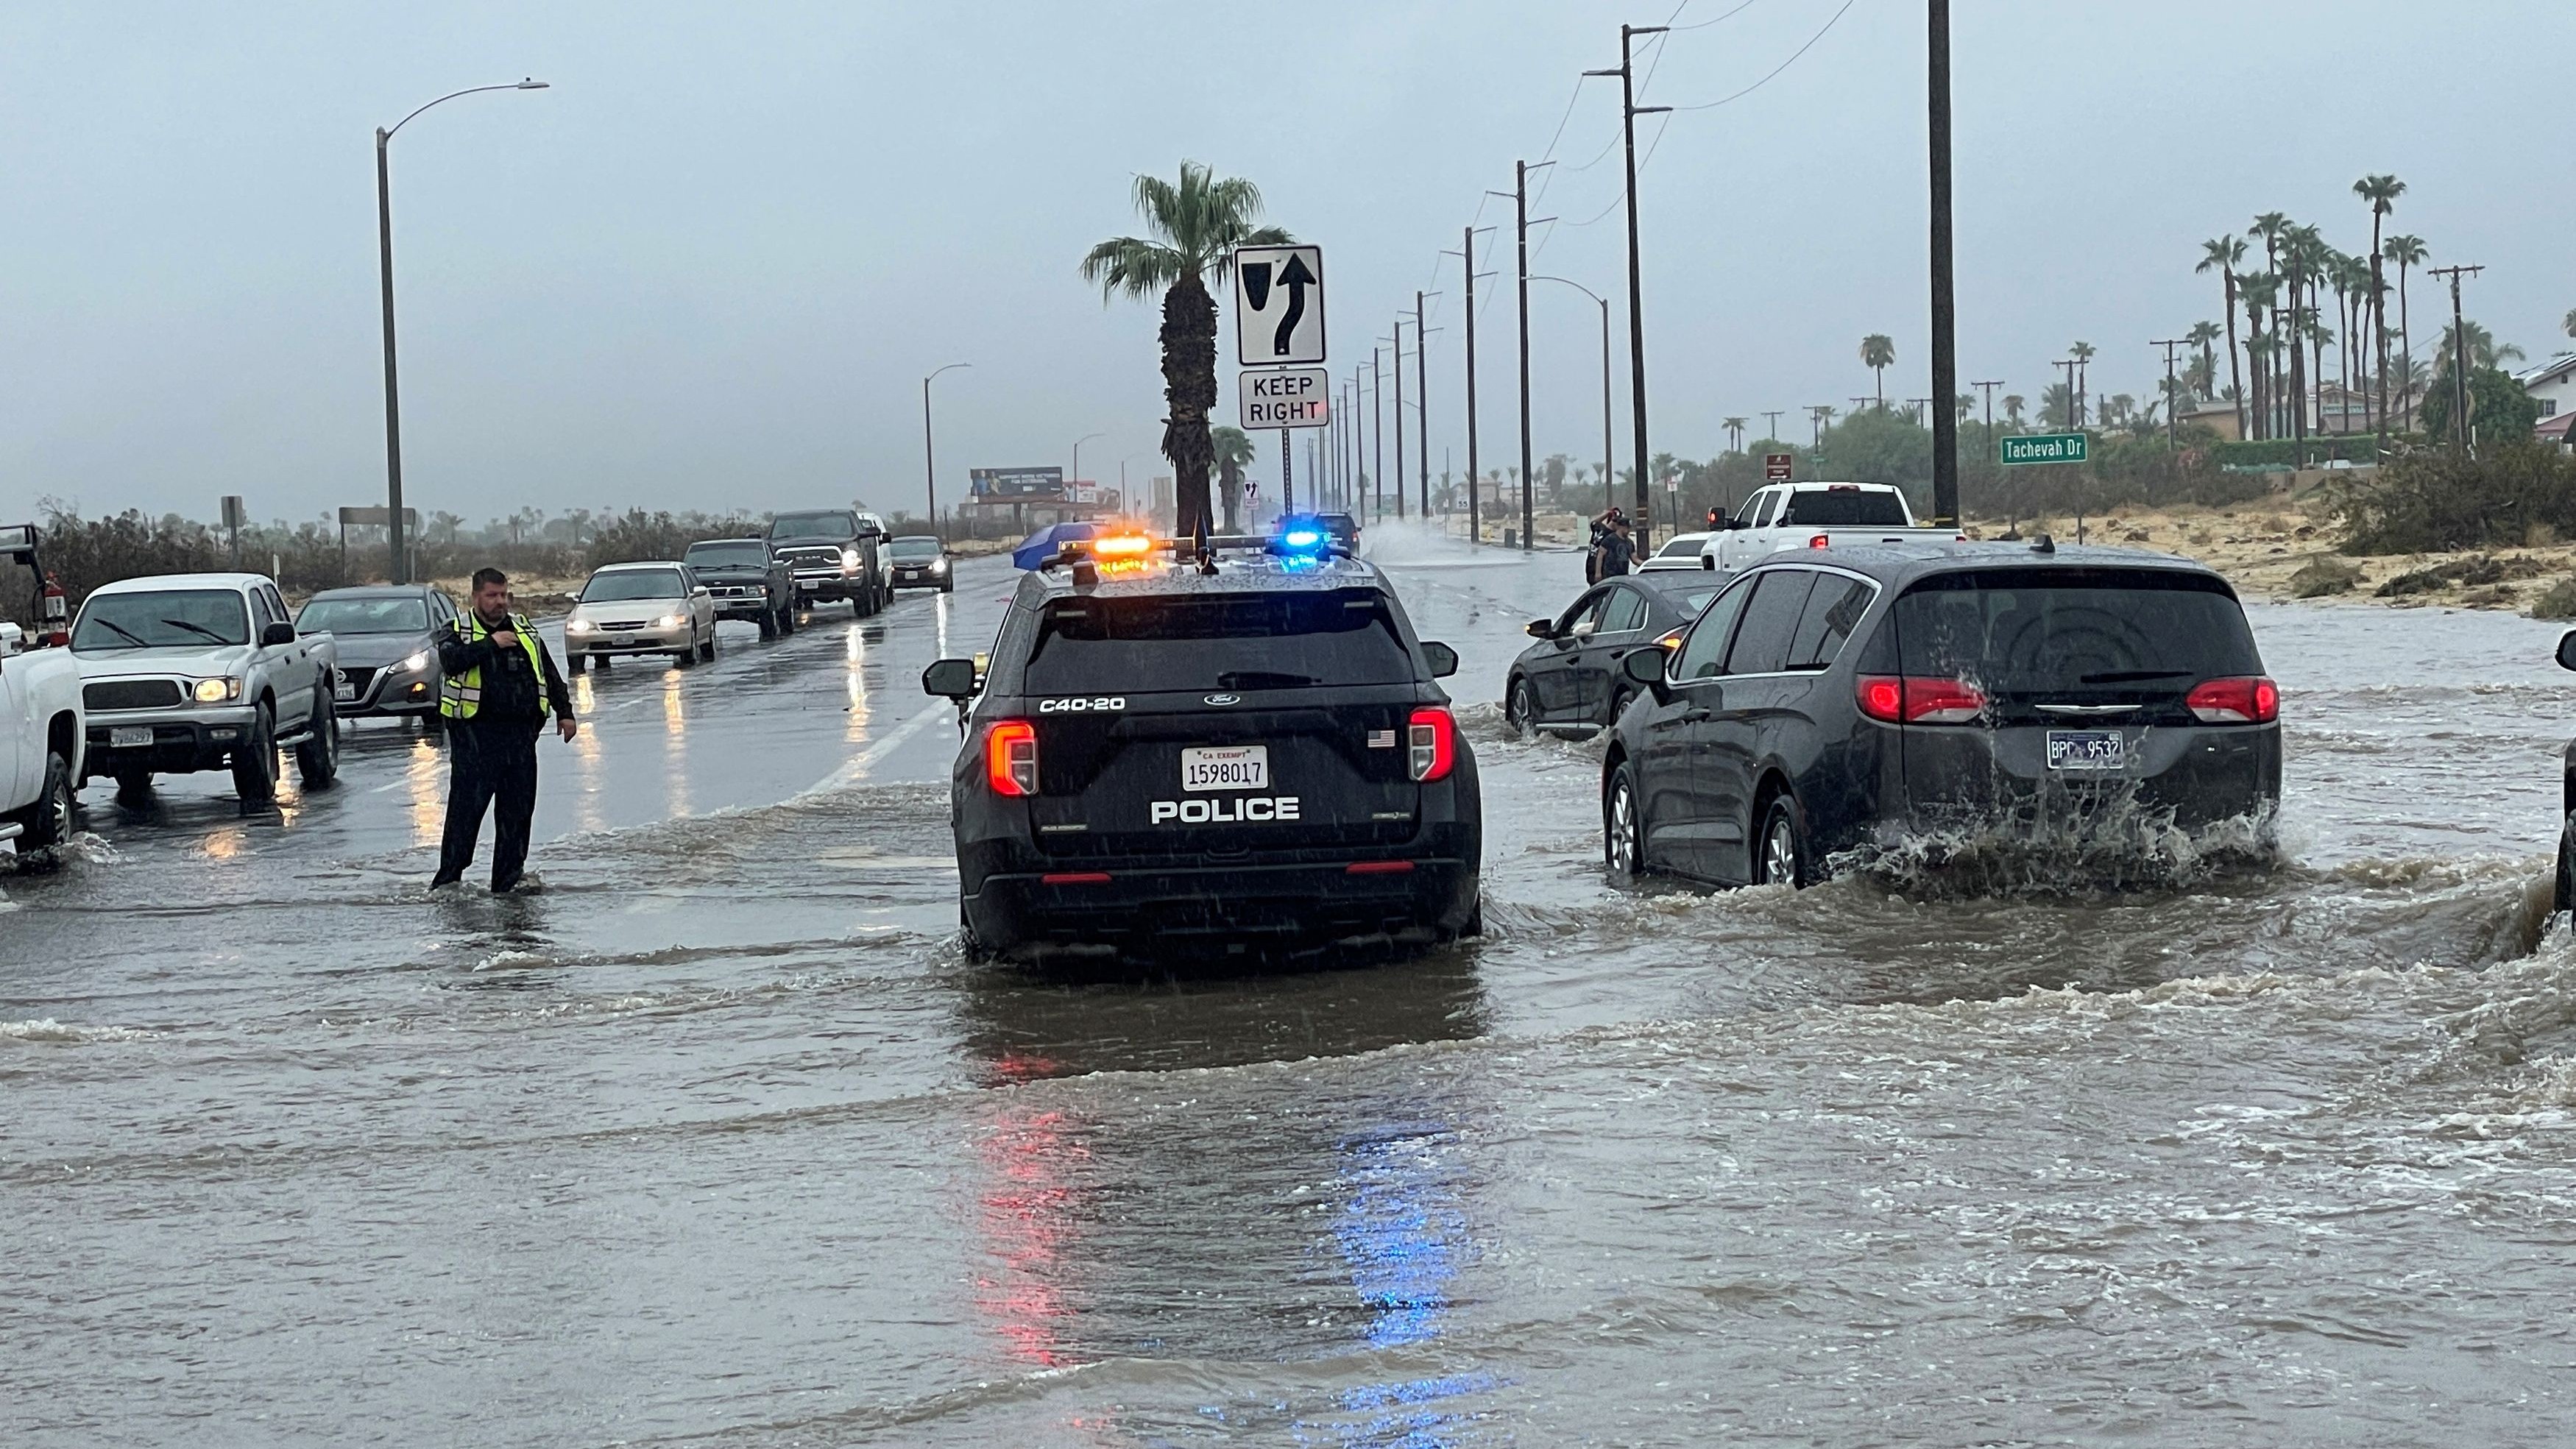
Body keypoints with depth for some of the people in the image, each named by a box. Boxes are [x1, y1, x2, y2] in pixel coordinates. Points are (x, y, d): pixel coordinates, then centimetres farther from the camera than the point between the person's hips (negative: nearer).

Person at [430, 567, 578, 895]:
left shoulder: (525, 631, 17)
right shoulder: (458, 631, 3)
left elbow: (550, 674, 21)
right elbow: (450, 659, -18)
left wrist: (565, 712, 14)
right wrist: (491, 644, -18)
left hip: (520, 732, 4)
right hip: (475, 734, -4)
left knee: (518, 808, 3)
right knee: (466, 807, -5)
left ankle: (510, 877, 9)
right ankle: (447, 879, 1)